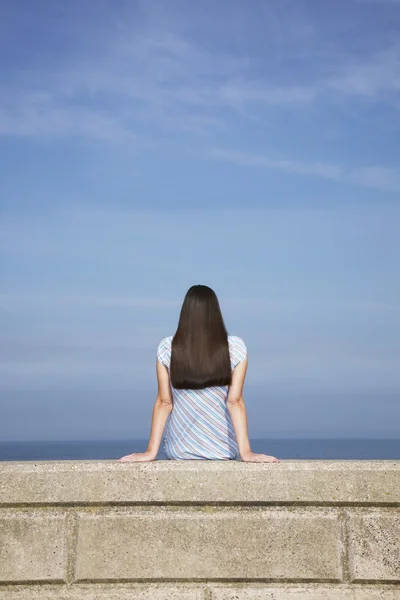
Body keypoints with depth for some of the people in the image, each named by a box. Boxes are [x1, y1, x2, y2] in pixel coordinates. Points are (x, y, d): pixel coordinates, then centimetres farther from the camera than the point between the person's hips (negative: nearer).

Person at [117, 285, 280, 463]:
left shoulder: (167, 348, -9)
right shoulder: (235, 347, -11)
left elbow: (164, 402, -8)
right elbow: (235, 401, -14)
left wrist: (151, 451, -4)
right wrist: (246, 452, -12)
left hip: (179, 449, 0)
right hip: (224, 448, 0)